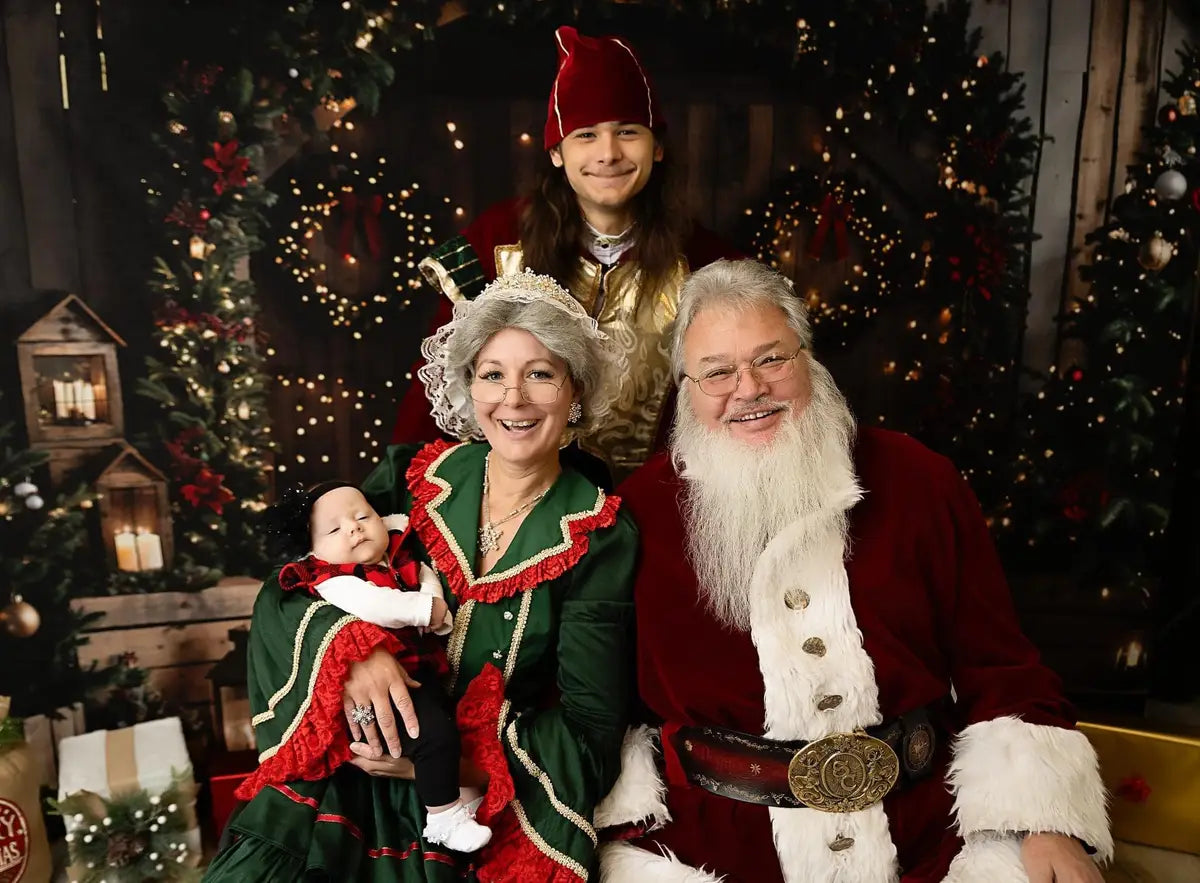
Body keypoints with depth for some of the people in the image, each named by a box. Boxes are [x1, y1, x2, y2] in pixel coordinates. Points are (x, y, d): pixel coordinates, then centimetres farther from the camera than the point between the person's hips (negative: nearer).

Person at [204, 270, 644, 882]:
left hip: (499, 805, -1)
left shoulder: (601, 538, -9)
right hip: (351, 781, 2)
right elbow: (280, 589, -2)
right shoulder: (411, 477, -2)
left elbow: (590, 735, -10)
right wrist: (350, 642, -22)